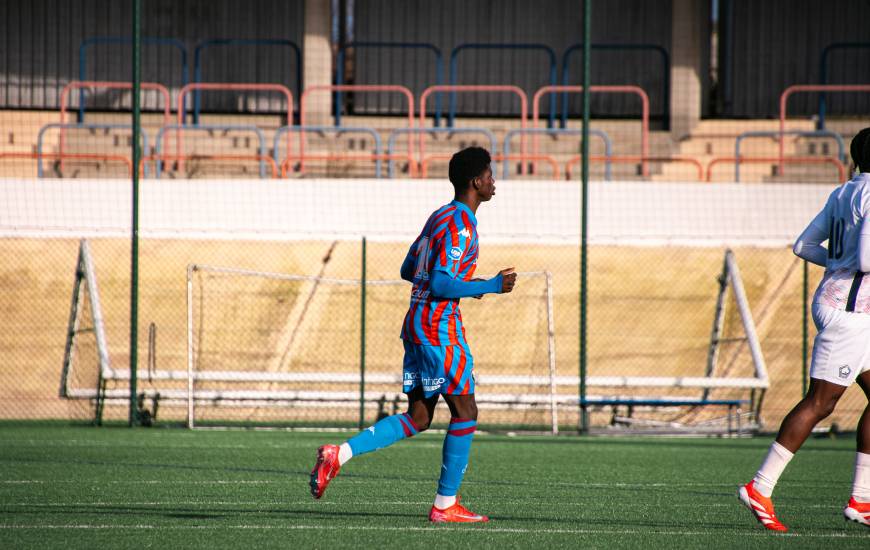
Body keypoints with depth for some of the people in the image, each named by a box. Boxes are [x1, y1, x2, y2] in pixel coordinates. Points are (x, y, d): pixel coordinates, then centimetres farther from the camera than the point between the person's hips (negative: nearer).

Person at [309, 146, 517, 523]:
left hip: (417, 324, 9)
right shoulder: (461, 225, -14)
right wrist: (490, 287, -14)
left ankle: (338, 454, -1)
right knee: (465, 412, -1)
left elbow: (408, 270, 23)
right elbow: (439, 284, -22)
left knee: (418, 418, 10)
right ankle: (445, 505, 1)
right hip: (439, 326, -9)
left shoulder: (439, 217, 16)